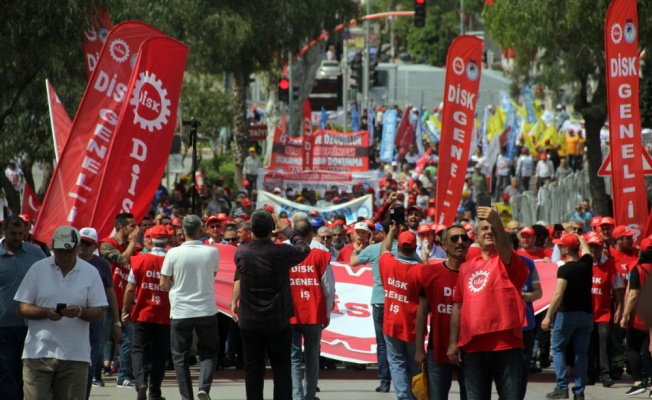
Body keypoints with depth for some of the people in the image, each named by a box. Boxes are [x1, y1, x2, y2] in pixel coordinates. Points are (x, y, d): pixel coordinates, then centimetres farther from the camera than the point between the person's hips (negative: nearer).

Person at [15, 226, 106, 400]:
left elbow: (98, 314, 3)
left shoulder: (90, 273, 5)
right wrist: (46, 312, -16)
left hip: (75, 356, 1)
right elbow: (21, 309, 2)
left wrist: (80, 311, -18)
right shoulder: (38, 269, 4)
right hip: (38, 353, 0)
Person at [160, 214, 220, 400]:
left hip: (180, 312, -1)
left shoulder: (174, 253, -10)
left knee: (180, 356, 10)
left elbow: (164, 284, -2)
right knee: (209, 352, 14)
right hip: (206, 311, 1)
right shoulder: (212, 252, -7)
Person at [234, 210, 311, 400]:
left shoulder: (241, 252, -8)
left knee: (253, 369, 7)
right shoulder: (281, 252, -13)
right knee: (281, 369, 5)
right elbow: (304, 248, 6)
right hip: (278, 321, -1)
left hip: (250, 321, 2)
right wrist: (286, 229, 16)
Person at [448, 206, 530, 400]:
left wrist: (497, 223, -40)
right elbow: (458, 306, 13)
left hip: (506, 345, -4)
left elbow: (504, 250, -22)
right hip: (472, 347, 4)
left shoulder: (507, 262, 3)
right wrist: (453, 342, 7)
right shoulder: (467, 267, 14)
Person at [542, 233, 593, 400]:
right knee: (581, 352, 8)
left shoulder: (565, 269, -13)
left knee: (558, 349, 7)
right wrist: (577, 236, 44)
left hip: (567, 313, -5)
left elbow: (558, 294, -20)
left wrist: (548, 316, -18)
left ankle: (562, 387, -5)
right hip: (586, 314, 5)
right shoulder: (587, 263, 4)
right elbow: (585, 247, 27)